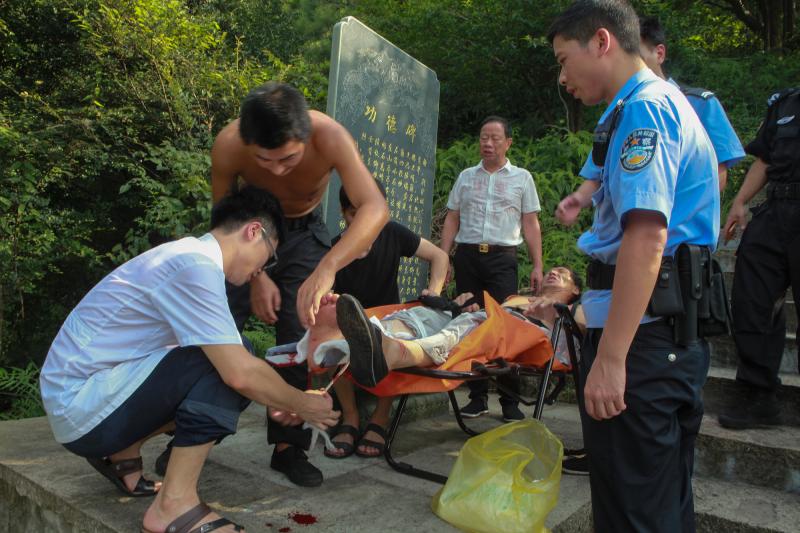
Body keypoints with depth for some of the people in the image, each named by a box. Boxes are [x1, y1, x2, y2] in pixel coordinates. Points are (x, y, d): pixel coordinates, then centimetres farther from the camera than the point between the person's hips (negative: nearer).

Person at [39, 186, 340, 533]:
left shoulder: (186, 256, 10)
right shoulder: (196, 264, -20)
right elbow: (240, 373, -25)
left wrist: (279, 403, 15)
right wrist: (302, 405, -8)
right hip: (82, 405, -10)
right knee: (229, 364, -21)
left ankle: (122, 454, 16)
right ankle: (174, 505, -13)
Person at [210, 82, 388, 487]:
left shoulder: (330, 137, -36)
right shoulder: (227, 146, -32)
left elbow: (375, 207, -47)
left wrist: (327, 267, -61)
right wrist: (255, 275, -21)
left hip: (304, 231, 0)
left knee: (300, 337, -5)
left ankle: (288, 445, 11)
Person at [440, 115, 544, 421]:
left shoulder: (522, 178, 10)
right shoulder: (466, 177, 16)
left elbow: (531, 225, 7)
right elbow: (452, 220, 14)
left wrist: (537, 266, -2)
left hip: (502, 258, -2)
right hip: (467, 256, 3)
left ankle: (510, 400, 3)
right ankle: (477, 397, 13)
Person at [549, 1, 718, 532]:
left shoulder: (644, 106, -12)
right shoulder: (669, 102, 21)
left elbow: (647, 234, -24)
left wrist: (610, 357, -26)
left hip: (641, 330, -11)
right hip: (676, 330, 11)